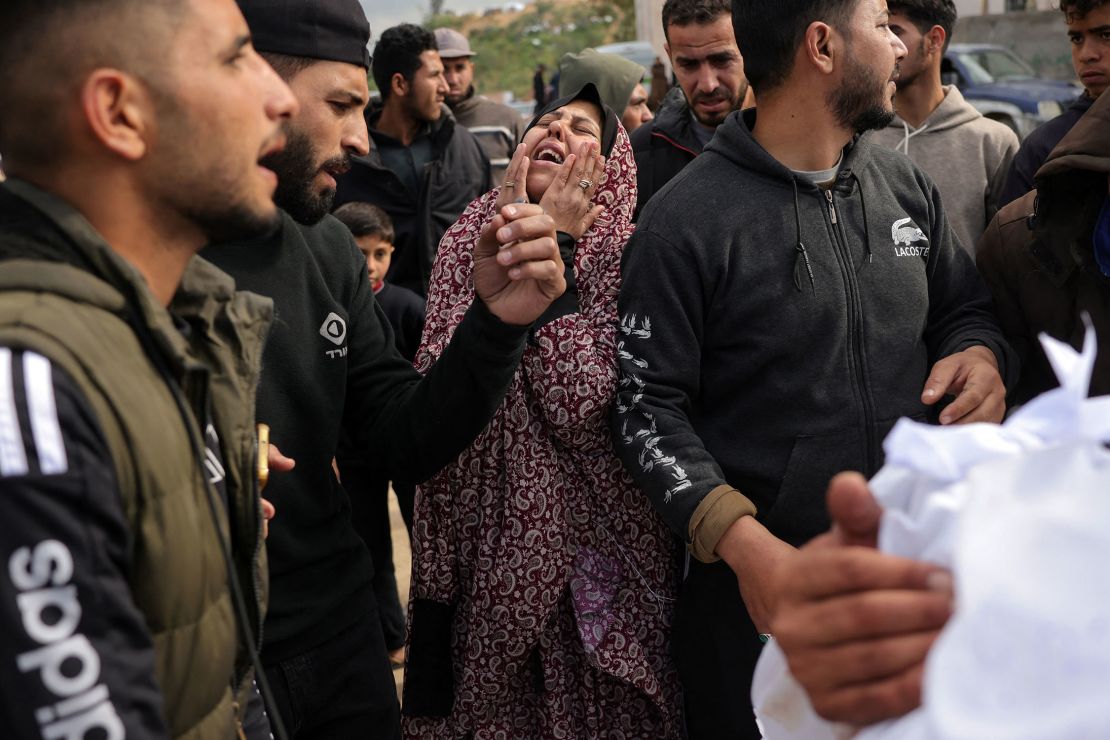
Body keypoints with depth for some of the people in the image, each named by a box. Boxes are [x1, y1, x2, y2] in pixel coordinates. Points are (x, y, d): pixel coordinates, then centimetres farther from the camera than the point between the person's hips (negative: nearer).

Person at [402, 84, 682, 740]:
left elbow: (578, 405, -24)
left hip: (591, 547, -2)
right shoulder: (471, 238, 0)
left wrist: (554, 250, -20)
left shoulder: (621, 253, -9)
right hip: (490, 539, 3)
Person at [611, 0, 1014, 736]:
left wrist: (980, 353, -7)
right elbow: (648, 405, -13)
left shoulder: (908, 187, 5)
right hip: (763, 591, -5)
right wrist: (741, 539, -25)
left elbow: (967, 307, 17)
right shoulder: (686, 220, -13)